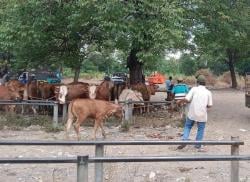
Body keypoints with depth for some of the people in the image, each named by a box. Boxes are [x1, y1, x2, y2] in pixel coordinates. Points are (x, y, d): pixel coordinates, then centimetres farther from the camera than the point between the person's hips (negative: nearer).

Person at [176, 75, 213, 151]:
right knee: (200, 129, 14)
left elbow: (187, 99, -11)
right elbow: (209, 105, -1)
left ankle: (184, 140, 2)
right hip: (202, 114, 1)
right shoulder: (208, 92, 0)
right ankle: (198, 145, 15)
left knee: (187, 126, 16)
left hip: (192, 113, 0)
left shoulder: (194, 89, -4)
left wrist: (180, 101, 7)